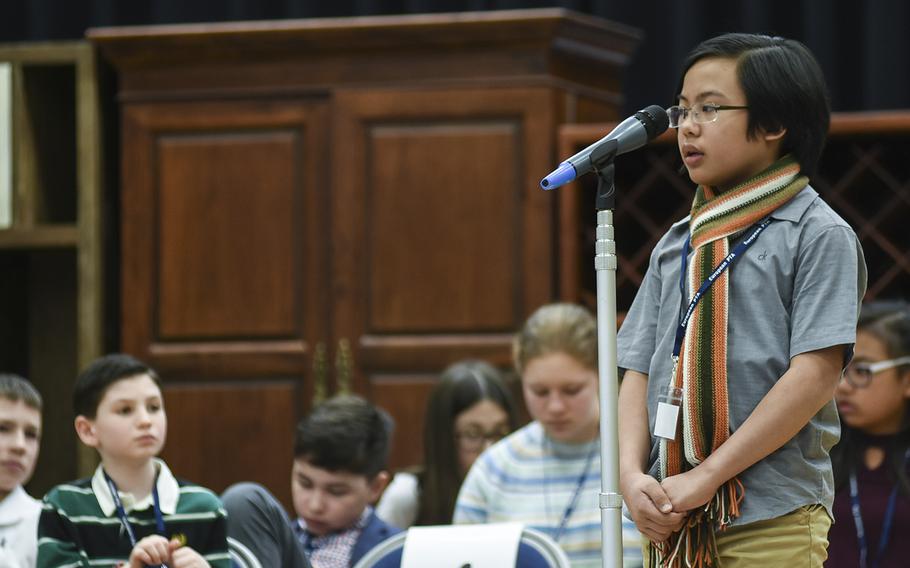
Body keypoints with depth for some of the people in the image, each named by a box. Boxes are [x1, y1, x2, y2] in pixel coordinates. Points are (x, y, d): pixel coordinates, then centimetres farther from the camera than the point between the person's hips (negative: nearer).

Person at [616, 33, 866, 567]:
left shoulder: (819, 235, -3)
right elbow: (640, 371, 13)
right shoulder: (675, 245, 17)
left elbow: (816, 373, -12)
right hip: (672, 517, 6)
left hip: (772, 523, -6)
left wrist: (707, 475, -15)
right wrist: (633, 475, -6)